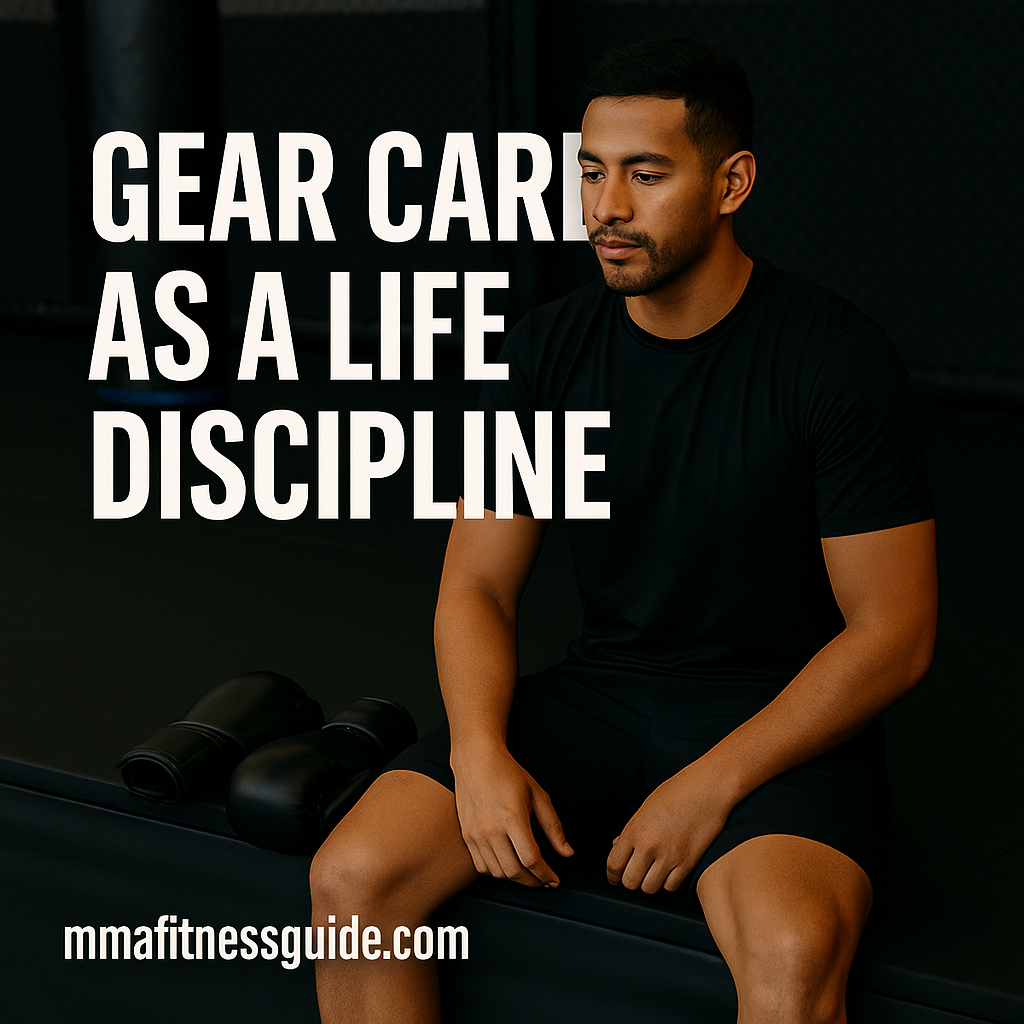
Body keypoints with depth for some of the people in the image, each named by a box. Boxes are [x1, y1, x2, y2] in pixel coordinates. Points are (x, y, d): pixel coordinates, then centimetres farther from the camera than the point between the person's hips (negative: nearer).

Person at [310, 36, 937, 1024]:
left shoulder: (837, 359, -13)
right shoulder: (548, 350, 0)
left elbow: (892, 635, -11)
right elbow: (477, 584, 5)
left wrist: (711, 789, -18)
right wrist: (480, 752, -15)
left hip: (781, 718, -4)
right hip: (597, 696, 4)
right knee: (354, 878, -18)